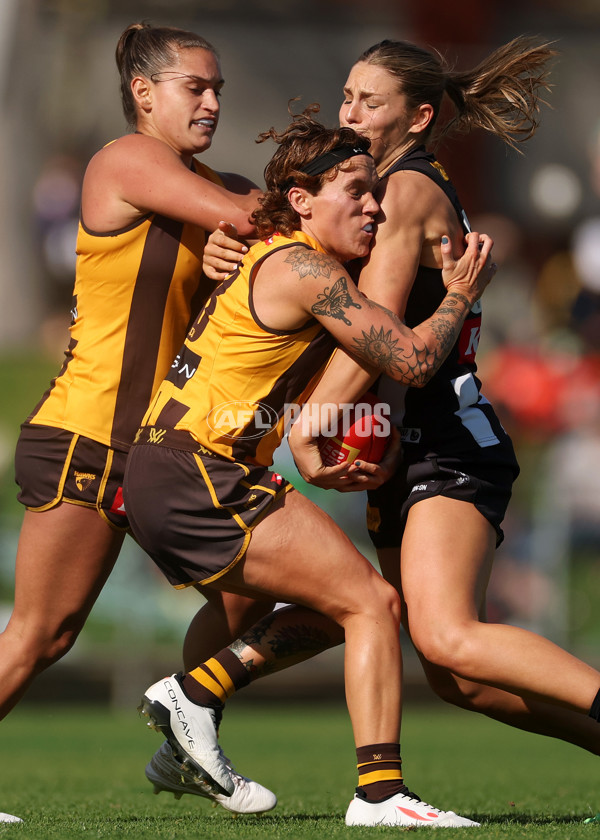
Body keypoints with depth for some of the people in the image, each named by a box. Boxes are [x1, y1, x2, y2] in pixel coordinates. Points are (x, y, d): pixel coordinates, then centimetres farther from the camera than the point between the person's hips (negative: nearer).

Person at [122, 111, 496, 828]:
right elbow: (411, 360, -15)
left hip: (165, 482, 10)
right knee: (372, 603, -9)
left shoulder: (271, 260, 19)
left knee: (353, 603, 15)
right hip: (196, 478, -10)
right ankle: (380, 795, -16)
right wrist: (461, 293, 1)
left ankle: (196, 691, 10)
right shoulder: (302, 270, -12)